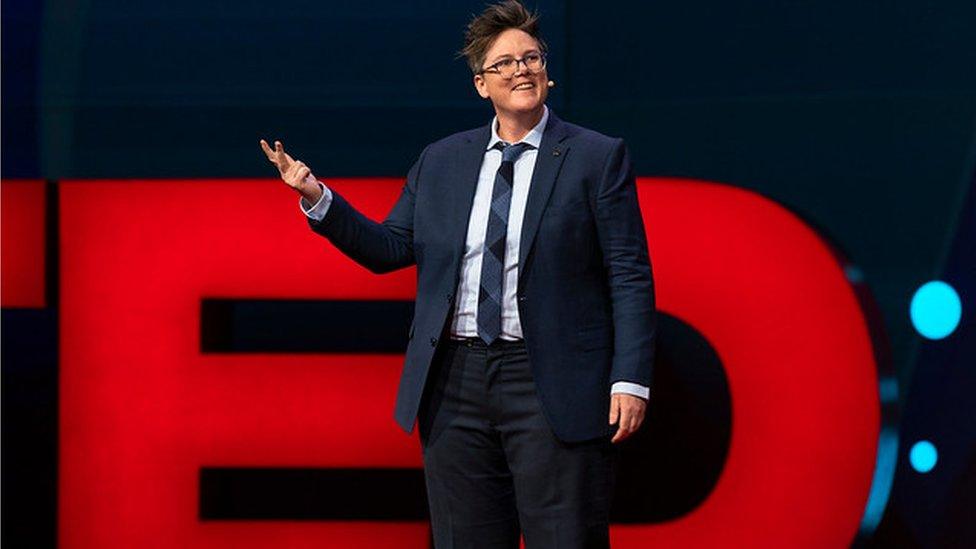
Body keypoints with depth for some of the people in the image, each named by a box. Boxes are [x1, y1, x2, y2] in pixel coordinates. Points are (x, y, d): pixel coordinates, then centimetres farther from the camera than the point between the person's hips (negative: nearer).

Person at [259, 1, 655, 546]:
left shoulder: (598, 157, 1)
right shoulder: (440, 161, 14)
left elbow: (629, 276, -3)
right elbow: (390, 248, 15)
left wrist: (630, 381, -11)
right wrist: (318, 199, 0)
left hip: (551, 386, -4)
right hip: (456, 386, 4)